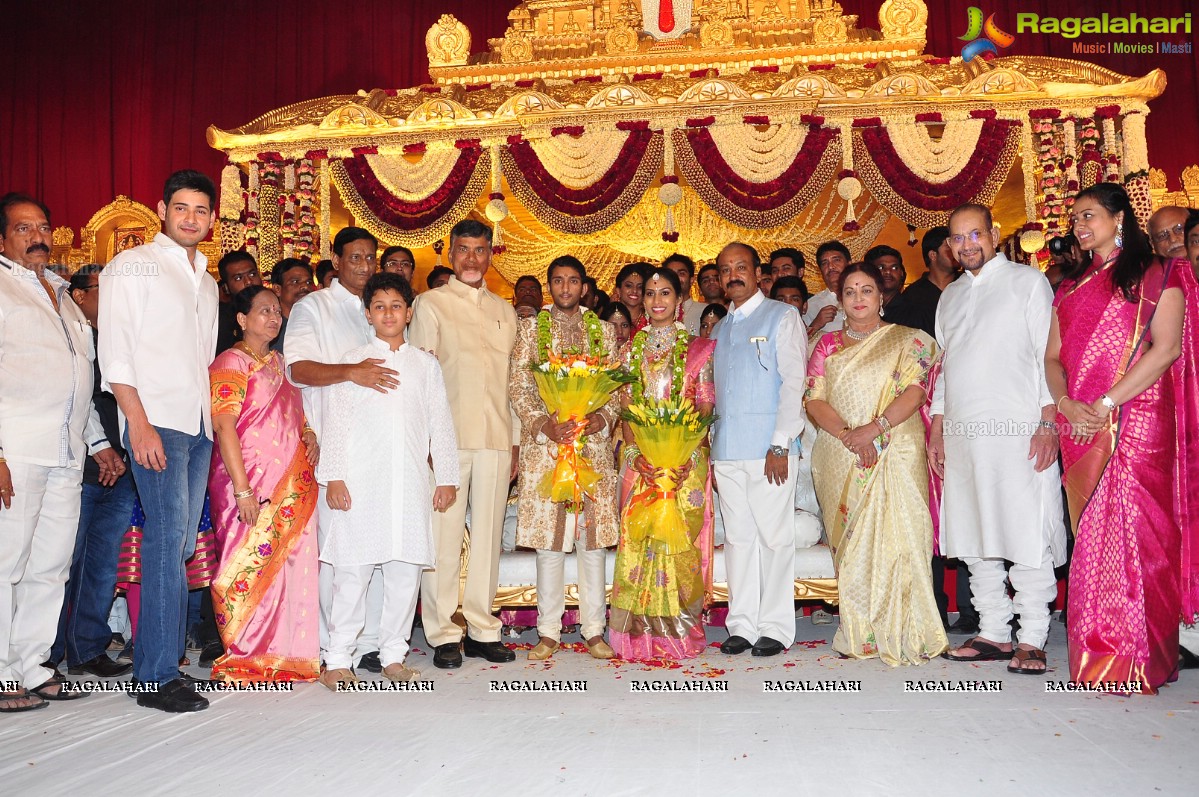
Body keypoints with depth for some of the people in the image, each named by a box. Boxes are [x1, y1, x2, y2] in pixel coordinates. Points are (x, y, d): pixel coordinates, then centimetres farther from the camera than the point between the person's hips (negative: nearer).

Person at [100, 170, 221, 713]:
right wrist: (139, 423, -15)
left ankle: (154, 663, 15)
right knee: (168, 537, -13)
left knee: (181, 543, 6)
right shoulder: (132, 266, 2)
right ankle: (158, 676, -7)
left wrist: (214, 419, 12)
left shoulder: (206, 282, 22)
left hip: (199, 424, 7)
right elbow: (114, 351, -7)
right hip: (155, 421, -7)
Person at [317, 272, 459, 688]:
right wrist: (333, 476, -4)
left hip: (411, 483, 2)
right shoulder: (353, 361, 8)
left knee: (406, 569, 4)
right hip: (361, 482, -2)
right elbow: (336, 422, 4)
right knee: (352, 570, -2)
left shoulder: (426, 364, 13)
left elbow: (440, 424, 13)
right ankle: (338, 659, 6)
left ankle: (393, 656, 15)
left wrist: (447, 478, 8)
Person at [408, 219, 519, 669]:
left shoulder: (504, 311, 18)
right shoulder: (430, 304, 4)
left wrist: (515, 440, 15)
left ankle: (482, 629, 15)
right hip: (447, 437, -4)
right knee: (444, 535, -3)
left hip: (496, 438, 4)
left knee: (488, 533, 6)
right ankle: (443, 635, 6)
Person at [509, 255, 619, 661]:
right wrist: (543, 423, -12)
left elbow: (616, 386, 10)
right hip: (544, 444, -1)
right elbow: (518, 387, 3)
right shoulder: (531, 328, 9)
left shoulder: (603, 330, 14)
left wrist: (602, 419, -9)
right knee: (549, 538, 0)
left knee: (592, 537, 2)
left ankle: (594, 630, 10)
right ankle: (549, 631, 9)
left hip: (593, 445, 1)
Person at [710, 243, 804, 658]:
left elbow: (794, 382, -5)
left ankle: (775, 628, 6)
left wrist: (780, 445, -13)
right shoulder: (720, 328, 21)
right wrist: (713, 444, 10)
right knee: (738, 537, 6)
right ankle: (741, 625, 12)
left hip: (770, 448, -5)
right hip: (727, 449, 5)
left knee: (774, 536, -2)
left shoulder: (782, 316, 3)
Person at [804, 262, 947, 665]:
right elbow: (814, 399, 5)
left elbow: (914, 393, -4)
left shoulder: (908, 341, 9)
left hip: (895, 454, -2)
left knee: (894, 535, -10)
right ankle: (859, 634, 6)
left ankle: (900, 633, -2)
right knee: (851, 542, 1)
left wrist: (874, 428, -18)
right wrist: (847, 435, -12)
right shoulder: (828, 344, 15)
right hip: (840, 460, 2)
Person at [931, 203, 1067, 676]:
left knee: (1028, 538, -6)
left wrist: (1048, 424, -11)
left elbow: (1049, 355, -3)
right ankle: (993, 633, 14)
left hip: (1019, 432, -5)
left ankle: (1032, 640, 2)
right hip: (962, 435, 6)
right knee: (974, 540, 6)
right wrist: (936, 429, 15)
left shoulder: (1028, 281, 4)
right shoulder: (950, 296, 20)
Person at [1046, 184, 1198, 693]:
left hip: (1136, 420, -5)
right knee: (1091, 539, 6)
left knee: (1132, 535, -8)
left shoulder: (1157, 274, 3)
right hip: (1081, 430, 5)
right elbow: (1053, 356, 14)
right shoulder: (1072, 287, 20)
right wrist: (1066, 403, -6)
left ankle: (1134, 661, 0)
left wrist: (1106, 404, -15)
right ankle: (1095, 655, 12)